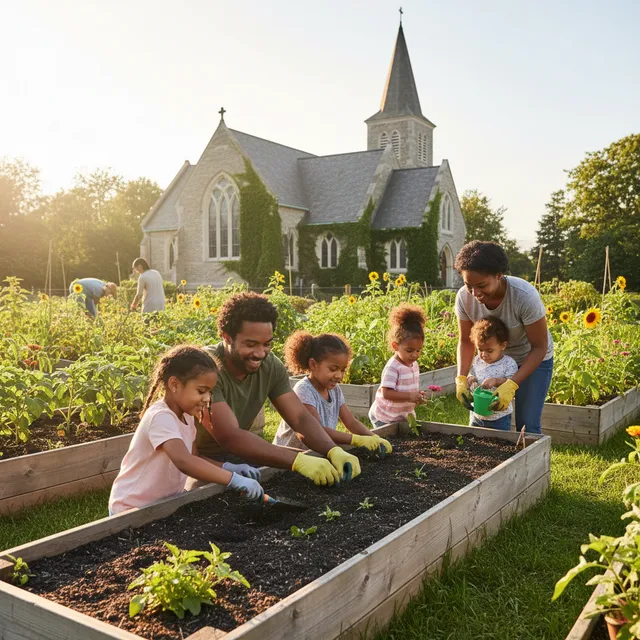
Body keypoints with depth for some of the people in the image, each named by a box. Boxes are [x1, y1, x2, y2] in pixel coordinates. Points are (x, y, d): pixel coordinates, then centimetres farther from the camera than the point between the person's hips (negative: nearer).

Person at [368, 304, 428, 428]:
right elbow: (386, 393, -28)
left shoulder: (414, 364, 5)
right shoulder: (393, 367, -21)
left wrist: (417, 396, -4)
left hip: (404, 416, 8)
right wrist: (410, 396, -32)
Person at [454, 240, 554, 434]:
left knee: (527, 426, -7)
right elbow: (466, 341, -8)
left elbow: (539, 348, -24)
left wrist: (512, 384, -35)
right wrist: (461, 378, -23)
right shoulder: (464, 297, -22)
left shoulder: (525, 296, -33)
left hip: (533, 359, -3)